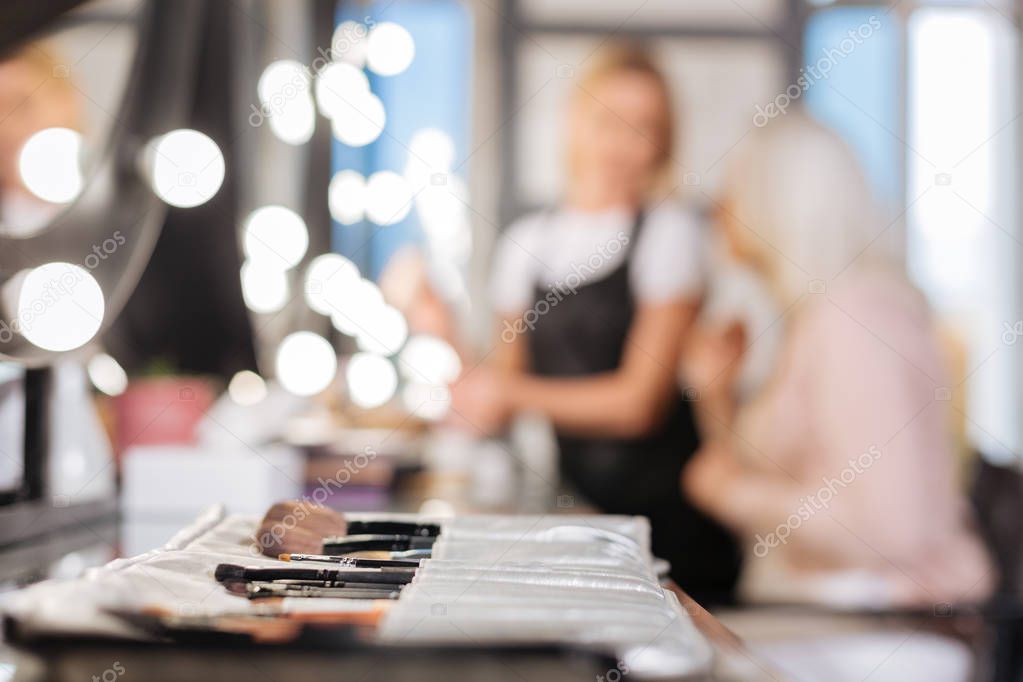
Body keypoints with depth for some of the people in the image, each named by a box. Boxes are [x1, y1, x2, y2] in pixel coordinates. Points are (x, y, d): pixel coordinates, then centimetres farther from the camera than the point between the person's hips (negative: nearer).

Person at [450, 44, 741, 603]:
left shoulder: (668, 233, -3)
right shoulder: (526, 242, 10)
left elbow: (639, 401, -8)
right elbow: (506, 374, 16)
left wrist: (510, 394, -6)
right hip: (570, 504, 4)